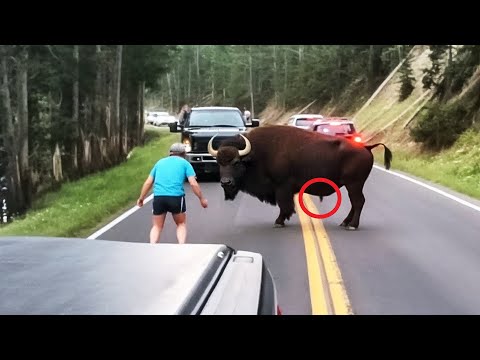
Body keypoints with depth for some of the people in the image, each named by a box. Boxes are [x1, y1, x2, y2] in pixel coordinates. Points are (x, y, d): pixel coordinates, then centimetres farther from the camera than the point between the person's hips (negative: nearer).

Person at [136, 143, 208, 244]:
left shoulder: (160, 162, 21)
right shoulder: (185, 163, 12)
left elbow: (148, 183, 17)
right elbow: (193, 183, 2)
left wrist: (141, 198, 25)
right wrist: (202, 199, 9)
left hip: (158, 197, 2)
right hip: (176, 197, -2)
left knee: (157, 227, 14)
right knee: (181, 224, 19)